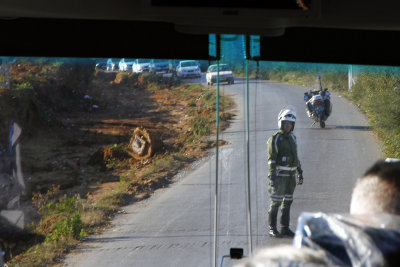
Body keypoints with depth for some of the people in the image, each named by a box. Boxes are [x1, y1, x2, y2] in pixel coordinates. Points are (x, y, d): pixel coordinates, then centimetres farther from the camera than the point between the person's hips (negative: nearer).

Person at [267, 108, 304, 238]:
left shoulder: (292, 137, 12)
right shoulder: (275, 138, -12)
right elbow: (271, 158, -16)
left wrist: (300, 173, 17)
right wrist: (272, 176, -23)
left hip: (290, 175, 7)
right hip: (279, 174, -7)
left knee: (287, 201, 8)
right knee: (276, 201, -6)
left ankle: (285, 228, 14)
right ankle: (272, 229, 0)